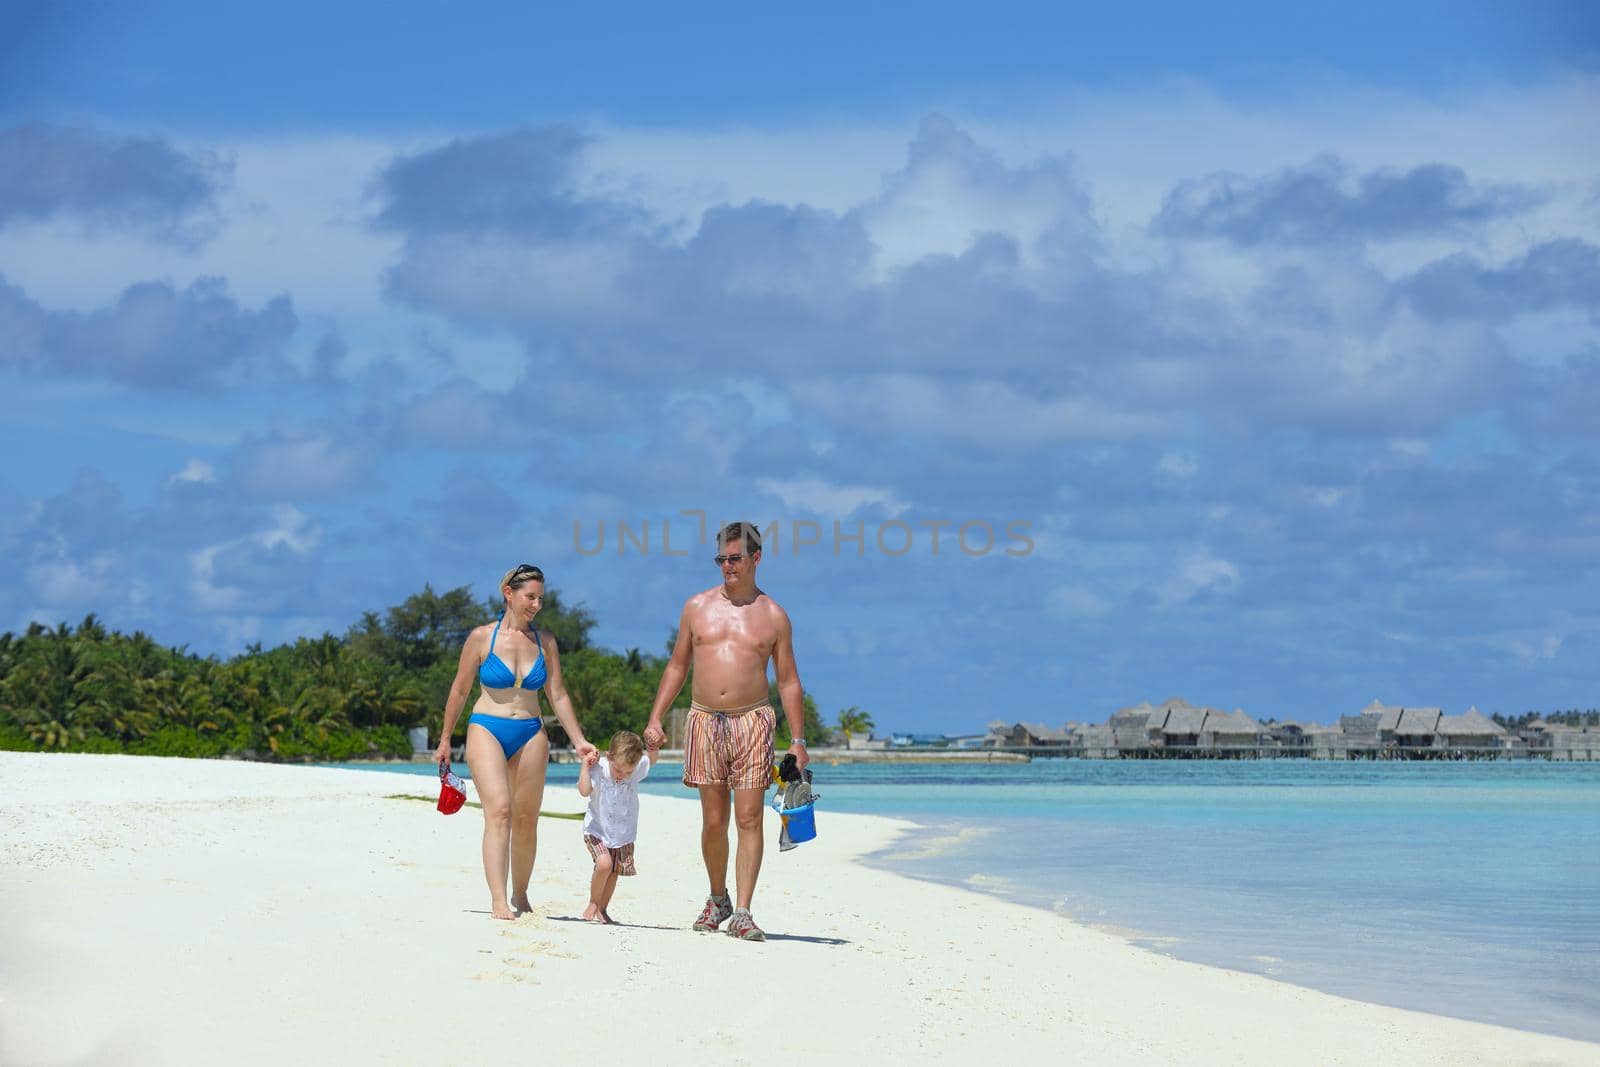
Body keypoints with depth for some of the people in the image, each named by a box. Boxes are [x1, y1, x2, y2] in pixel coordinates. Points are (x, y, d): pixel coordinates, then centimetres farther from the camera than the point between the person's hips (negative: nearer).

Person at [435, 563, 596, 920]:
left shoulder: (544, 641, 7)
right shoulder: (482, 637, -2)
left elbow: (558, 695, 10)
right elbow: (460, 690, 6)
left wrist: (579, 740, 4)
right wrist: (445, 739, 11)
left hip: (531, 735, 3)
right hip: (487, 730, -3)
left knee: (526, 820, 4)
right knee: (499, 811, -19)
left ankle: (520, 897, 20)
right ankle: (498, 901, -25)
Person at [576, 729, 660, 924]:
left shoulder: (638, 768, -11)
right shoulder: (598, 769, -21)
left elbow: (650, 760, 10)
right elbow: (584, 790, -33)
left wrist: (654, 749, -11)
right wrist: (585, 765, -34)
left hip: (624, 834, 4)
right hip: (597, 830, -4)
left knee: (613, 873, 9)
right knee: (604, 864, -22)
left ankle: (602, 909, 30)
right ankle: (593, 903, 1)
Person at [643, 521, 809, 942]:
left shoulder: (773, 616, 6)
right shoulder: (697, 607, 10)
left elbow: (788, 682, 8)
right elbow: (677, 666, 15)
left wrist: (798, 740, 2)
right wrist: (655, 719, 7)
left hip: (752, 721, -2)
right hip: (704, 719, 2)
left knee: (749, 819, -7)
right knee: (713, 822, 4)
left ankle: (742, 913, -6)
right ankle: (718, 899, 23)